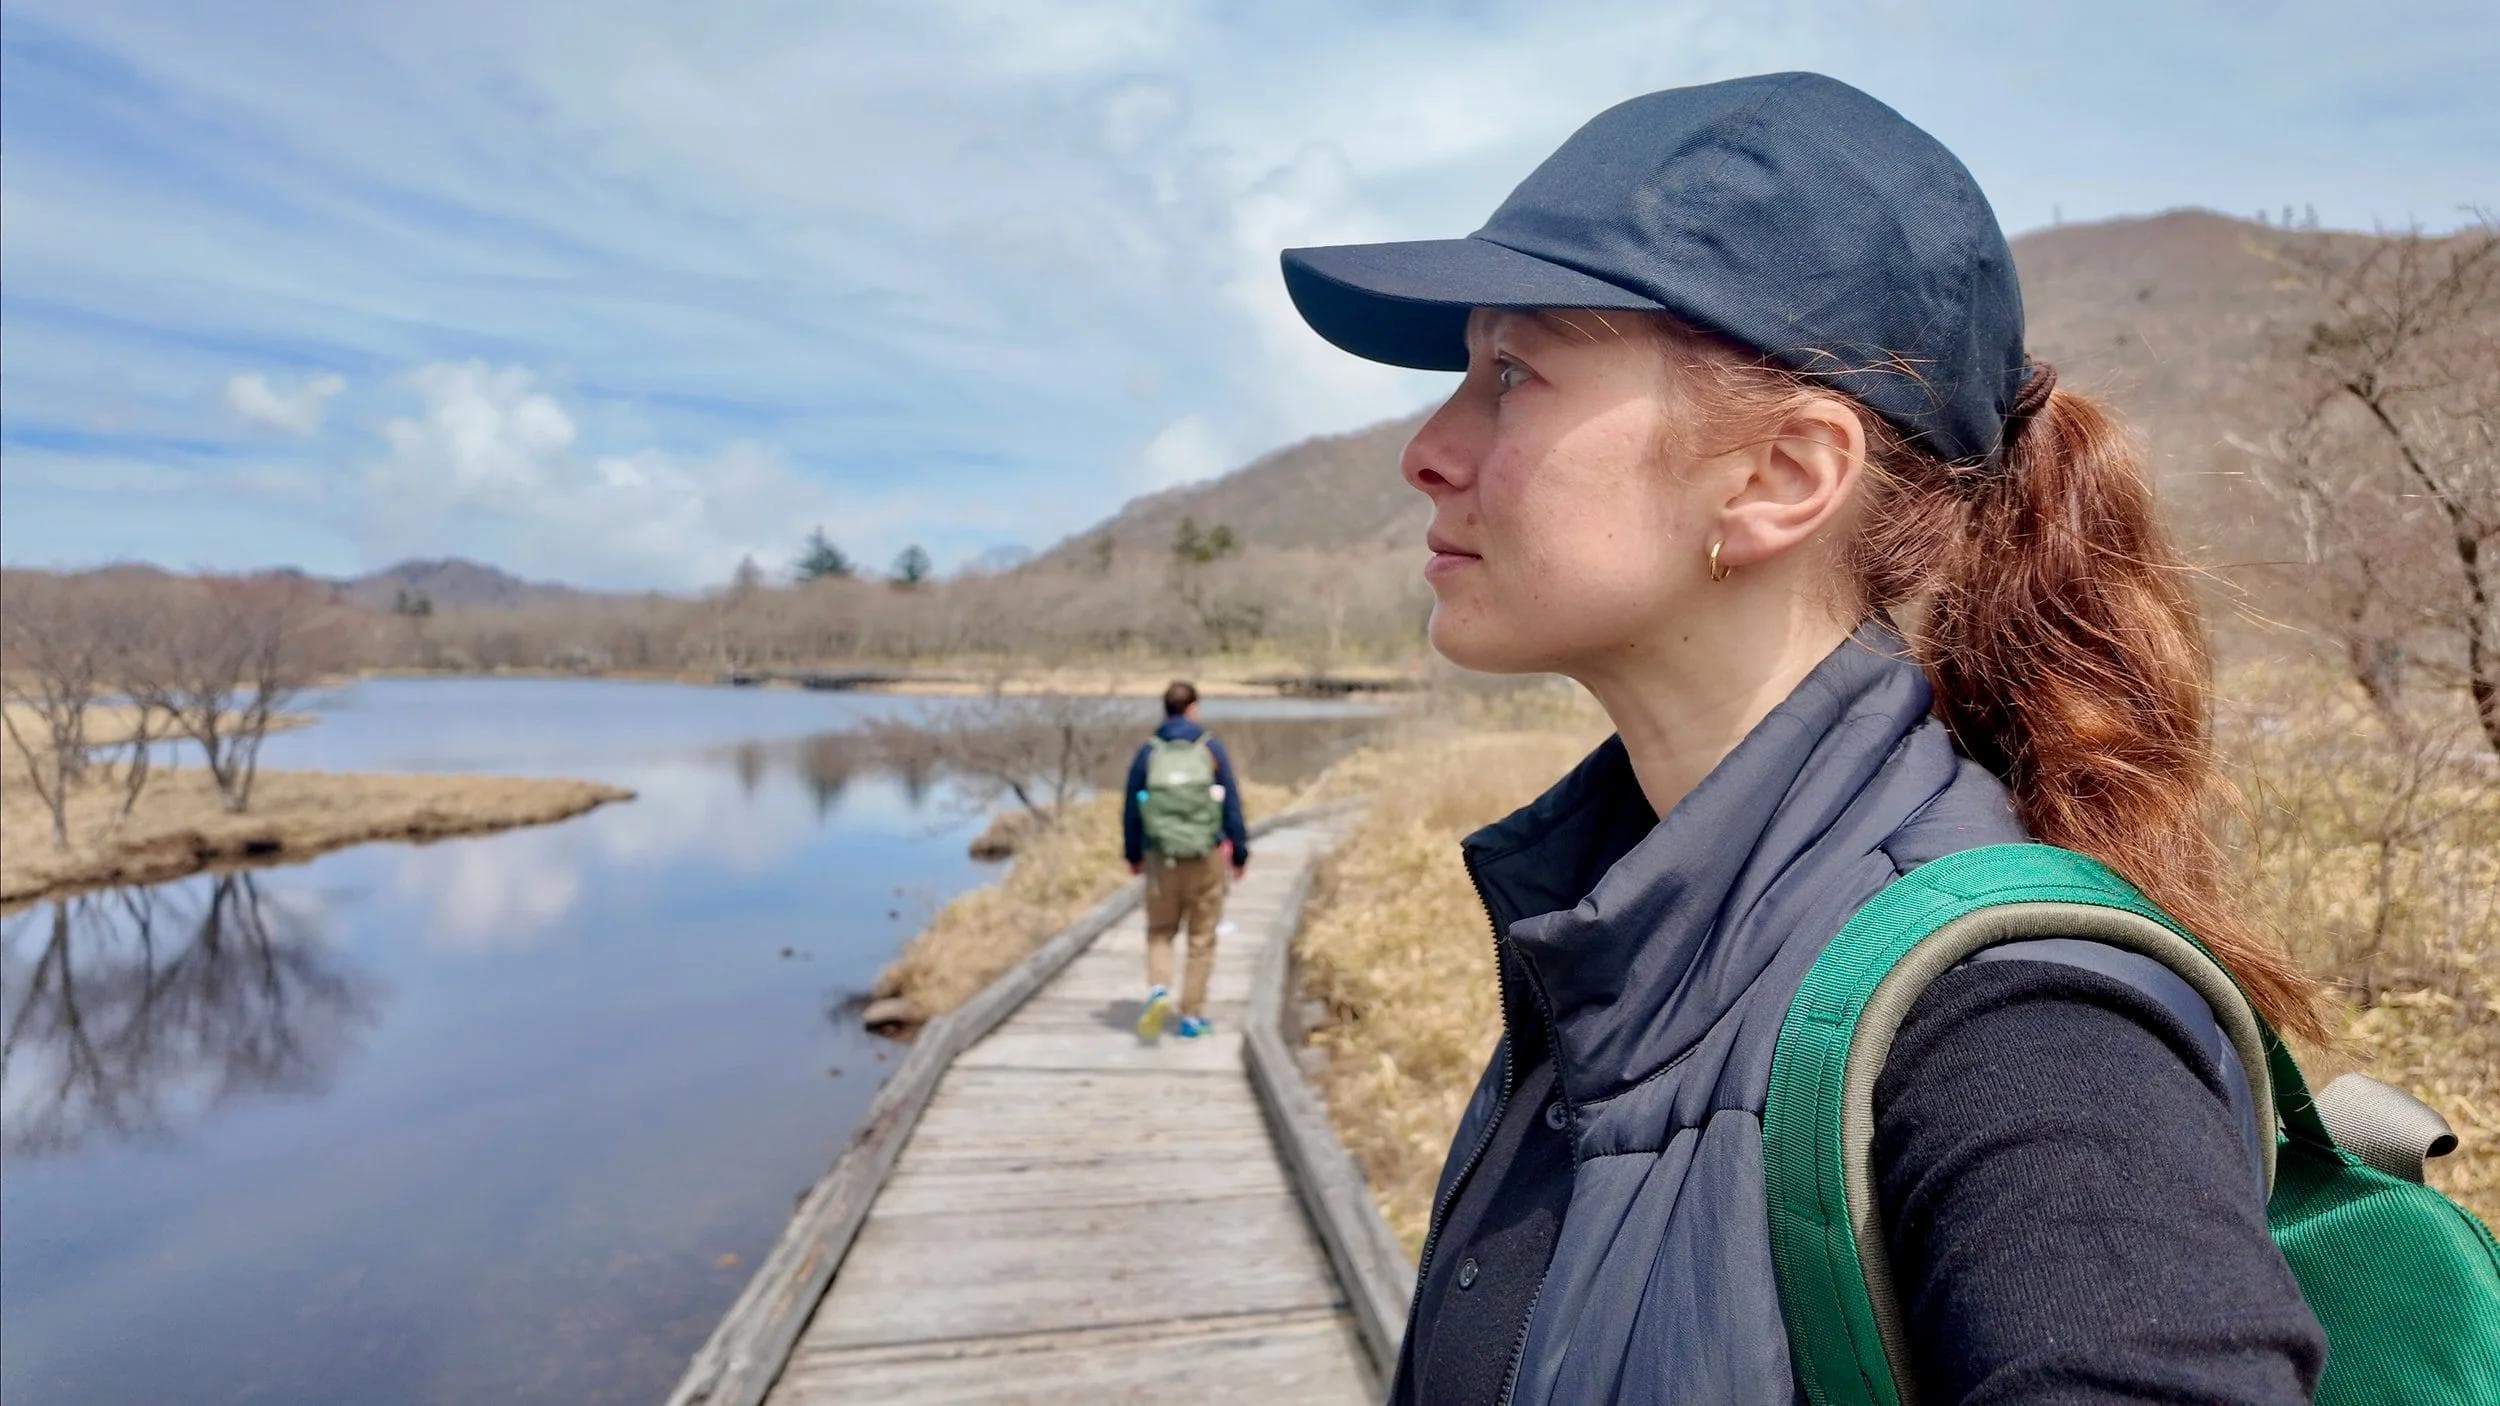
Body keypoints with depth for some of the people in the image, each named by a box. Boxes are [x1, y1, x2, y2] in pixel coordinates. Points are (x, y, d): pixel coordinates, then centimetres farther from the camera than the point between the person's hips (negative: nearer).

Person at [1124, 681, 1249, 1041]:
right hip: (1206, 858, -1)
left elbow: (1131, 809, 6)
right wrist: (1240, 853, 8)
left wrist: (1133, 855, 19)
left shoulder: (1148, 753, 0)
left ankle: (1158, 990, -8)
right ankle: (1192, 1016, 13)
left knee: (1160, 932, 16)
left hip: (1161, 859, 1)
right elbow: (1232, 806, -2)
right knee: (1201, 940, 10)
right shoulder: (1211, 749, -3)